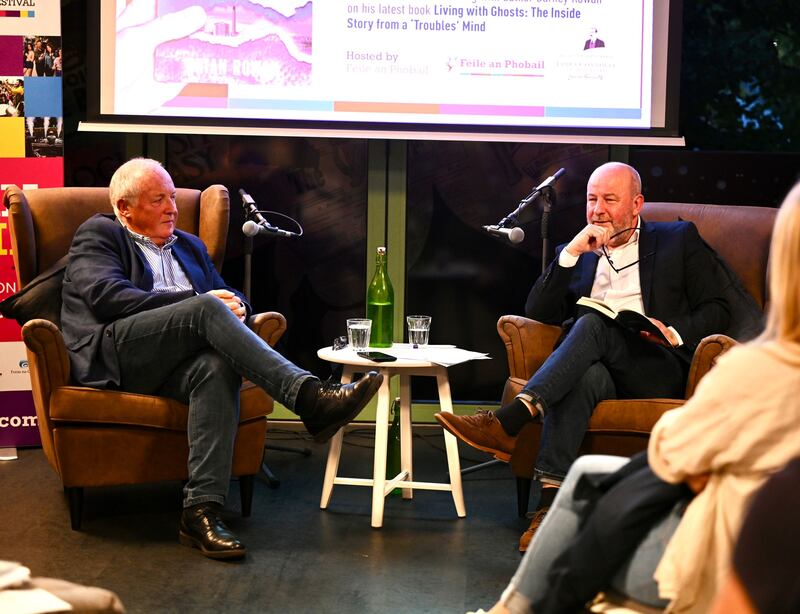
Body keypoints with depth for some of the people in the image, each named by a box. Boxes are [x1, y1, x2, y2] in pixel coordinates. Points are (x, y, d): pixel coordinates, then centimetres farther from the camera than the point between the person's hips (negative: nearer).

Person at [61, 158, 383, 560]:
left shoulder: (189, 246, 32)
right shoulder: (98, 234, 13)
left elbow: (229, 294, 26)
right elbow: (106, 296, -7)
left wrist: (235, 308, -3)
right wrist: (198, 301, -11)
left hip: (168, 364, 5)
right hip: (113, 353, -5)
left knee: (218, 369, -33)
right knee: (205, 309, -30)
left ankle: (201, 512, -41)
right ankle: (309, 398, -42)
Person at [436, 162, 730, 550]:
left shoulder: (679, 240, 18)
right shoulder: (576, 253, 27)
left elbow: (716, 311, 10)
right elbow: (537, 313, 13)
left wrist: (673, 332, -10)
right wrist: (571, 253, 3)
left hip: (657, 370, -2)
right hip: (596, 366, 2)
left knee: (593, 322, -32)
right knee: (586, 376, -37)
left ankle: (508, 422, -45)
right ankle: (550, 505, -50)